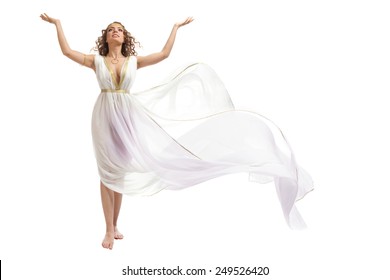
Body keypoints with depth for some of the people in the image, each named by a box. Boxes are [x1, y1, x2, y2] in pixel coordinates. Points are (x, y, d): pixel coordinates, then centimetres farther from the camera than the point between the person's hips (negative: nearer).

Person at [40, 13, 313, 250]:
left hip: (126, 116, 2)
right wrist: (58, 23, 2)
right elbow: (67, 51, -2)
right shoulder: (97, 61, 3)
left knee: (119, 171, 10)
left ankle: (114, 226, 20)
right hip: (105, 116, -2)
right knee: (107, 173, 1)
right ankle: (109, 230, 6)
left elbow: (164, 54, 1)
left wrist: (176, 26, 7)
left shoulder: (133, 61, 6)